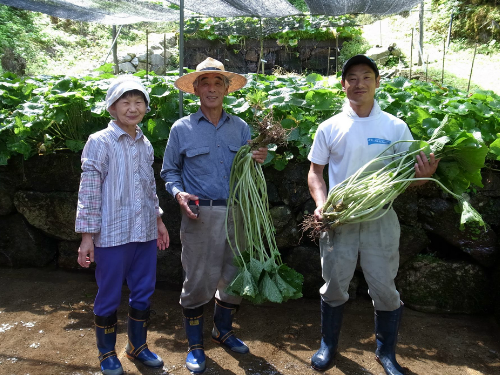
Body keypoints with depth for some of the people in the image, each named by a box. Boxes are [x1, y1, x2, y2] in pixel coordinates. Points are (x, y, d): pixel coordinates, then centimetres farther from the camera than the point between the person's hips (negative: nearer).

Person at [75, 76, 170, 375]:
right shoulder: (100, 142, -8)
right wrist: (87, 235, -12)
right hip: (112, 235, -5)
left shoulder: (146, 144, 9)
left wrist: (159, 220, 16)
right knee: (109, 297, 10)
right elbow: (89, 191, -10)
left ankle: (138, 345, 36)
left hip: (146, 233, 5)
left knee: (144, 294, 15)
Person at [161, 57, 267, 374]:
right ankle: (195, 345, 24)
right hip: (200, 216, -3)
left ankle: (223, 331, 39)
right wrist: (179, 193, -11)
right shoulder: (182, 129, 1)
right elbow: (170, 170, 7)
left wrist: (259, 160, -6)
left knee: (235, 277, 14)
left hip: (236, 213, 4)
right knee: (198, 281, 3)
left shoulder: (241, 127, 9)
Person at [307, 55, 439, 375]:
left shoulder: (395, 127, 1)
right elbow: (315, 172, 4)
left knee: (385, 289, 9)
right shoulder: (330, 128, 1)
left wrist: (423, 175, -20)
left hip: (381, 219, 0)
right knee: (334, 286, 12)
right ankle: (329, 345, 35)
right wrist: (321, 204, -12)